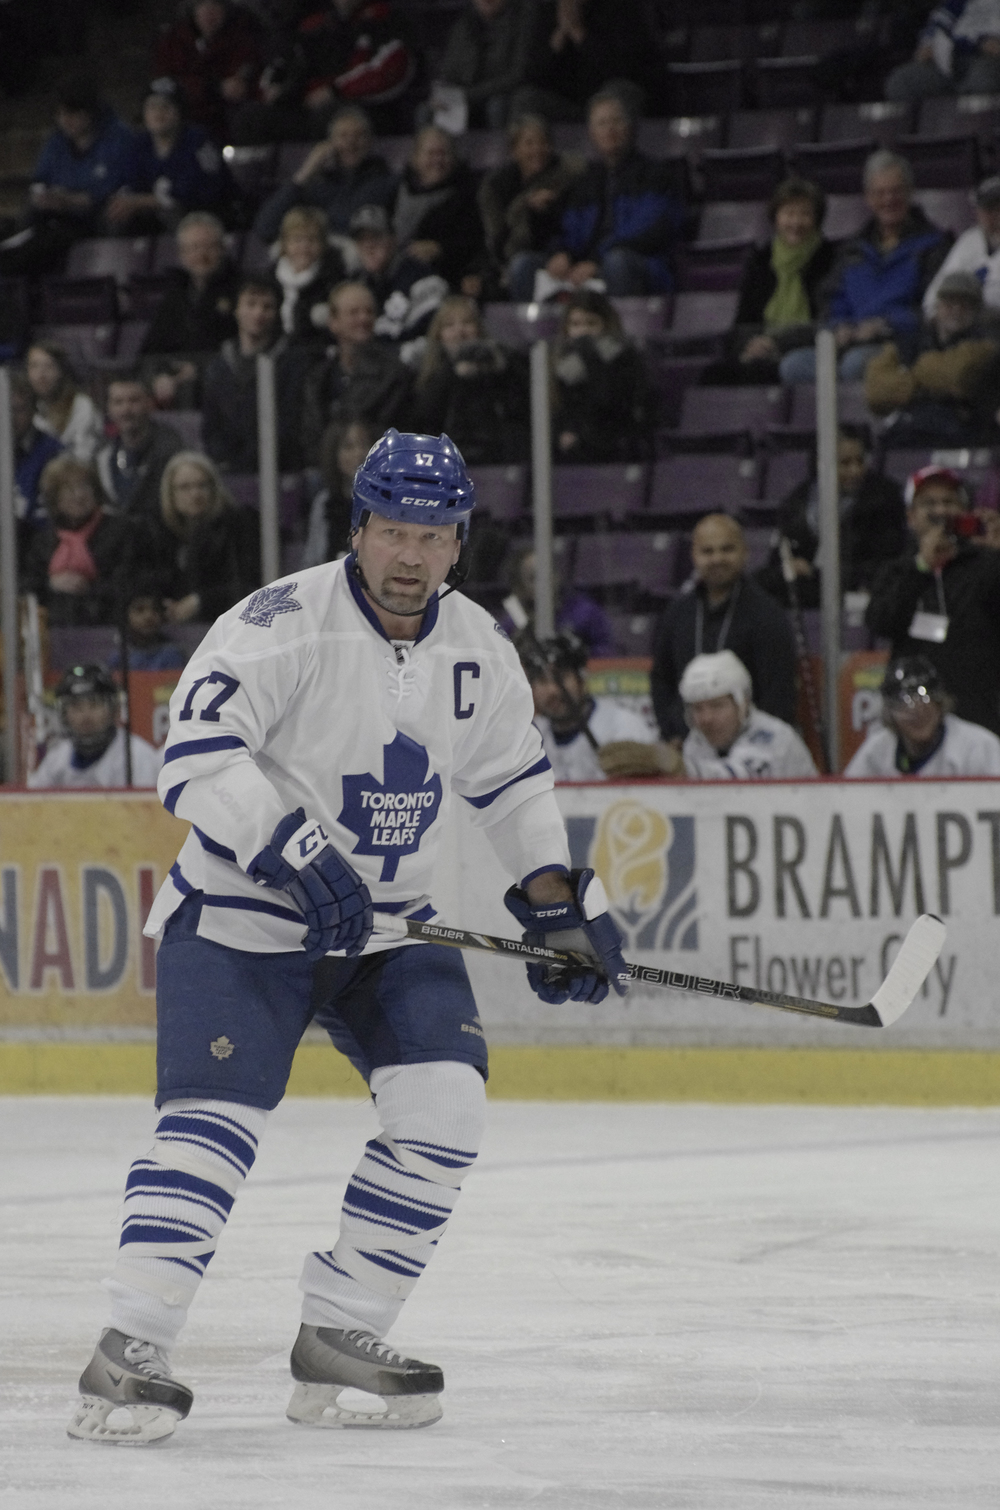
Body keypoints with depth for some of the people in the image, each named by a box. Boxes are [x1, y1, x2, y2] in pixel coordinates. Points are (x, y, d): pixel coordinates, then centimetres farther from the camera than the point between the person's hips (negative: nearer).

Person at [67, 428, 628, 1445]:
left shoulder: (477, 650, 3)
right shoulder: (283, 625, -18)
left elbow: (512, 778, 18)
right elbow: (198, 757, -27)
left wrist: (558, 901, 11)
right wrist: (296, 853, -34)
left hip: (386, 927, 6)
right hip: (239, 920, -6)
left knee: (444, 1111, -8)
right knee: (214, 1119, -19)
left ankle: (337, 1341, 2)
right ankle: (127, 1355, -19)